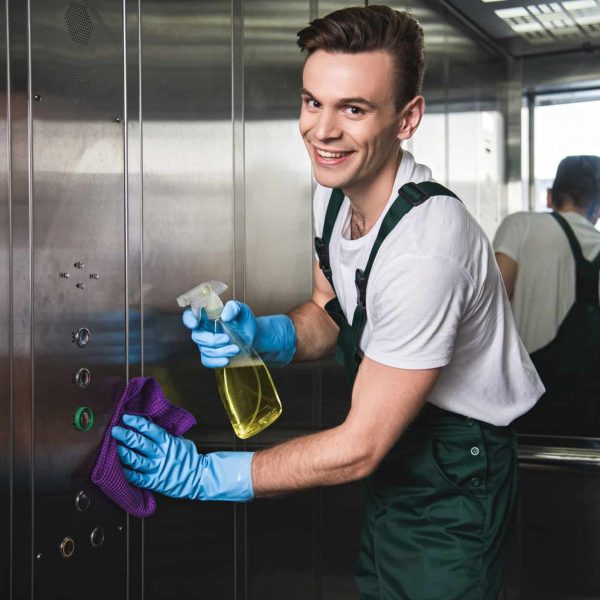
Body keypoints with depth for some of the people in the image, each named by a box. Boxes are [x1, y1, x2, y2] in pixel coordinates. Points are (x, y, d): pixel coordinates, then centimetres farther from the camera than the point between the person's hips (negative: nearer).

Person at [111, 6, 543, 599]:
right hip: (393, 460, 8)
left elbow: (358, 448, -28)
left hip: (453, 482, -7)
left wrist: (205, 475, -23)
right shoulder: (335, 191, -6)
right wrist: (266, 334, -14)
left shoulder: (426, 246, -33)